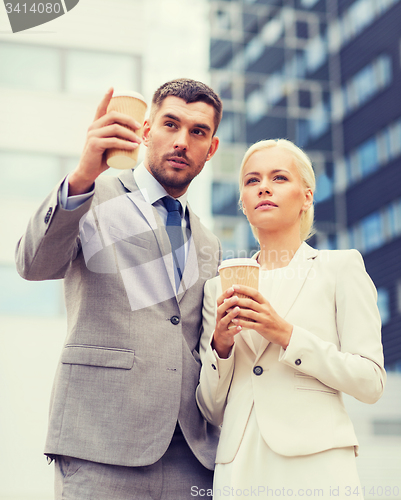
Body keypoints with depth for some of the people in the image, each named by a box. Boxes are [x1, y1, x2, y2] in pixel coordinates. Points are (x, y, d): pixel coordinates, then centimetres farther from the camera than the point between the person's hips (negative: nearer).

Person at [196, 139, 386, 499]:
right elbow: (213, 410, 11)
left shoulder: (341, 267, 4)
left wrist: (287, 335, -13)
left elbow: (371, 382, -4)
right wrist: (220, 345, -7)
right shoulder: (220, 285, 11)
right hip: (239, 466, 3)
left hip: (313, 464, -2)